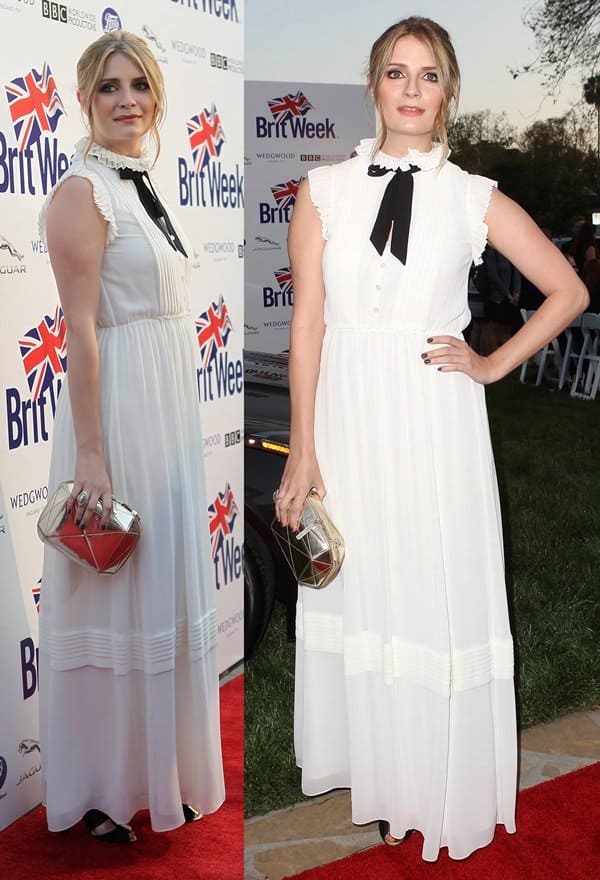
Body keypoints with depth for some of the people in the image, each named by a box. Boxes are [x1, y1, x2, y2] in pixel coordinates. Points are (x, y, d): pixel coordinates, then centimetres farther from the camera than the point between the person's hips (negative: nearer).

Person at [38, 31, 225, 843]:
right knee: (115, 594, 2)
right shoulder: (82, 191, -11)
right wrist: (90, 455, -21)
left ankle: (156, 765, 35)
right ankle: (99, 789, 21)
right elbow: (81, 329, -18)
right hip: (120, 409, -9)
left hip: (171, 406, 9)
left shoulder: (143, 184, 14)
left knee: (164, 584, 17)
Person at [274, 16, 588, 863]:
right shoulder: (324, 190, 3)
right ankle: (378, 775, 31)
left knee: (438, 595, 6)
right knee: (360, 596, 10)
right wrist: (303, 450, -5)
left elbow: (569, 291, 9)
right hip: (350, 417, 1)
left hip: (436, 422, -1)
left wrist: (493, 365, 0)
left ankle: (443, 793, 26)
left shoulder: (476, 198, 2)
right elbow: (308, 322, -1)